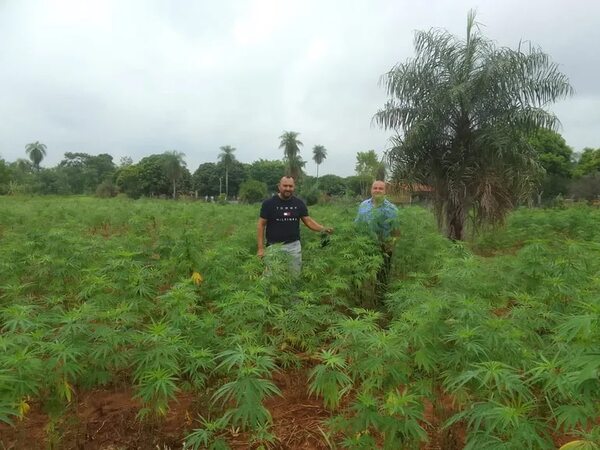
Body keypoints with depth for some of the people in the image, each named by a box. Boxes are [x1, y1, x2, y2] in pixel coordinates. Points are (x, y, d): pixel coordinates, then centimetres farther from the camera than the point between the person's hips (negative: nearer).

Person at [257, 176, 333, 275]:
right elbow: (261, 225, -4)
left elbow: (308, 221, 4)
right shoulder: (269, 203, -6)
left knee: (295, 276, 10)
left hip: (294, 246, 3)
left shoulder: (299, 203, 3)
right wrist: (261, 248, -9)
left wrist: (323, 229, -14)